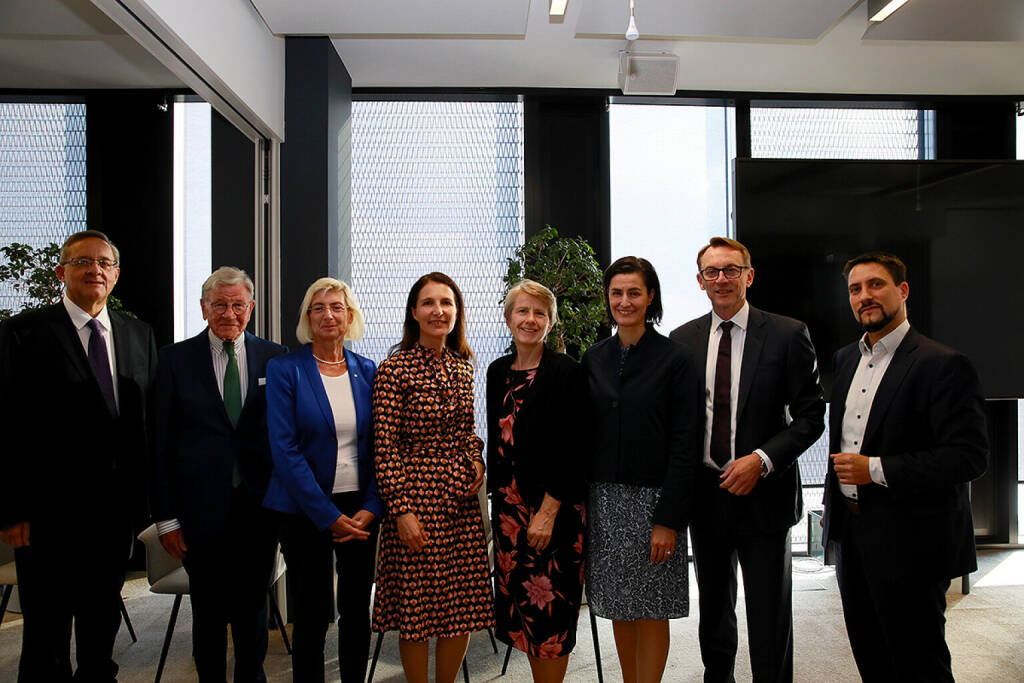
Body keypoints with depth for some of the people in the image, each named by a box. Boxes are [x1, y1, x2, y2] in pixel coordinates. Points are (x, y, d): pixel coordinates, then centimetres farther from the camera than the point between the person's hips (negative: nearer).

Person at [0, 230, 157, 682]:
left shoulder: (139, 335, 8)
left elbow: (151, 421, 7)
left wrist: (144, 499, 4)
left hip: (117, 509, 4)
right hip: (48, 513, -4)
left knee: (103, 625, 18)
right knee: (46, 633, 9)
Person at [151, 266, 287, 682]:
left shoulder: (275, 358, 2)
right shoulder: (175, 359, -1)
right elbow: (160, 443, -1)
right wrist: (166, 517, -4)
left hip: (260, 507, 1)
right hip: (202, 508, -1)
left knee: (253, 610, 15)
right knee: (209, 614, 13)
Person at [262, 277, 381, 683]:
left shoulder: (368, 372, 5)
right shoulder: (284, 370, -5)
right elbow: (285, 449, -11)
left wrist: (371, 508, -7)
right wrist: (328, 516, -13)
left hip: (361, 510, 3)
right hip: (306, 509, -3)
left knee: (357, 610, 11)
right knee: (311, 612, 8)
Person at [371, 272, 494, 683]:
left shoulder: (463, 365, 9)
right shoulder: (395, 369, -10)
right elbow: (385, 447, -11)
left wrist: (476, 461, 2)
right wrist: (401, 510, -15)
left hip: (461, 497, 6)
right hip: (416, 495, -6)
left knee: (464, 609, 12)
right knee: (417, 609, 6)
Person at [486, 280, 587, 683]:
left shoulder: (566, 371, -9)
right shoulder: (498, 371, 10)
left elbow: (570, 449, -13)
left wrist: (548, 511, -17)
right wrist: (497, 501, 14)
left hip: (554, 509, -6)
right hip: (509, 506, 6)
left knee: (550, 606, 0)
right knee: (520, 605, 12)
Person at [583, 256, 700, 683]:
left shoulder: (676, 359, -7)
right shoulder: (594, 359, 7)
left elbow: (684, 444, -9)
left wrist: (669, 519, -14)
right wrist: (578, 503, 3)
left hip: (652, 498, -4)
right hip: (604, 499, 4)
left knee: (651, 611, 6)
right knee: (619, 608, 14)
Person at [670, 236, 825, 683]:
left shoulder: (787, 335, -6)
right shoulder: (682, 339, 4)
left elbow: (810, 416, -6)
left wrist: (761, 460, -19)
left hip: (763, 495, -3)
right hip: (705, 494, 3)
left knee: (769, 617, 7)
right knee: (713, 610, 20)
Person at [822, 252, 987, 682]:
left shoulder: (944, 365, -14)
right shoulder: (845, 359, 10)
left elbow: (970, 456, -20)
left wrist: (877, 469, -23)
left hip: (910, 540, -7)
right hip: (850, 534, 7)